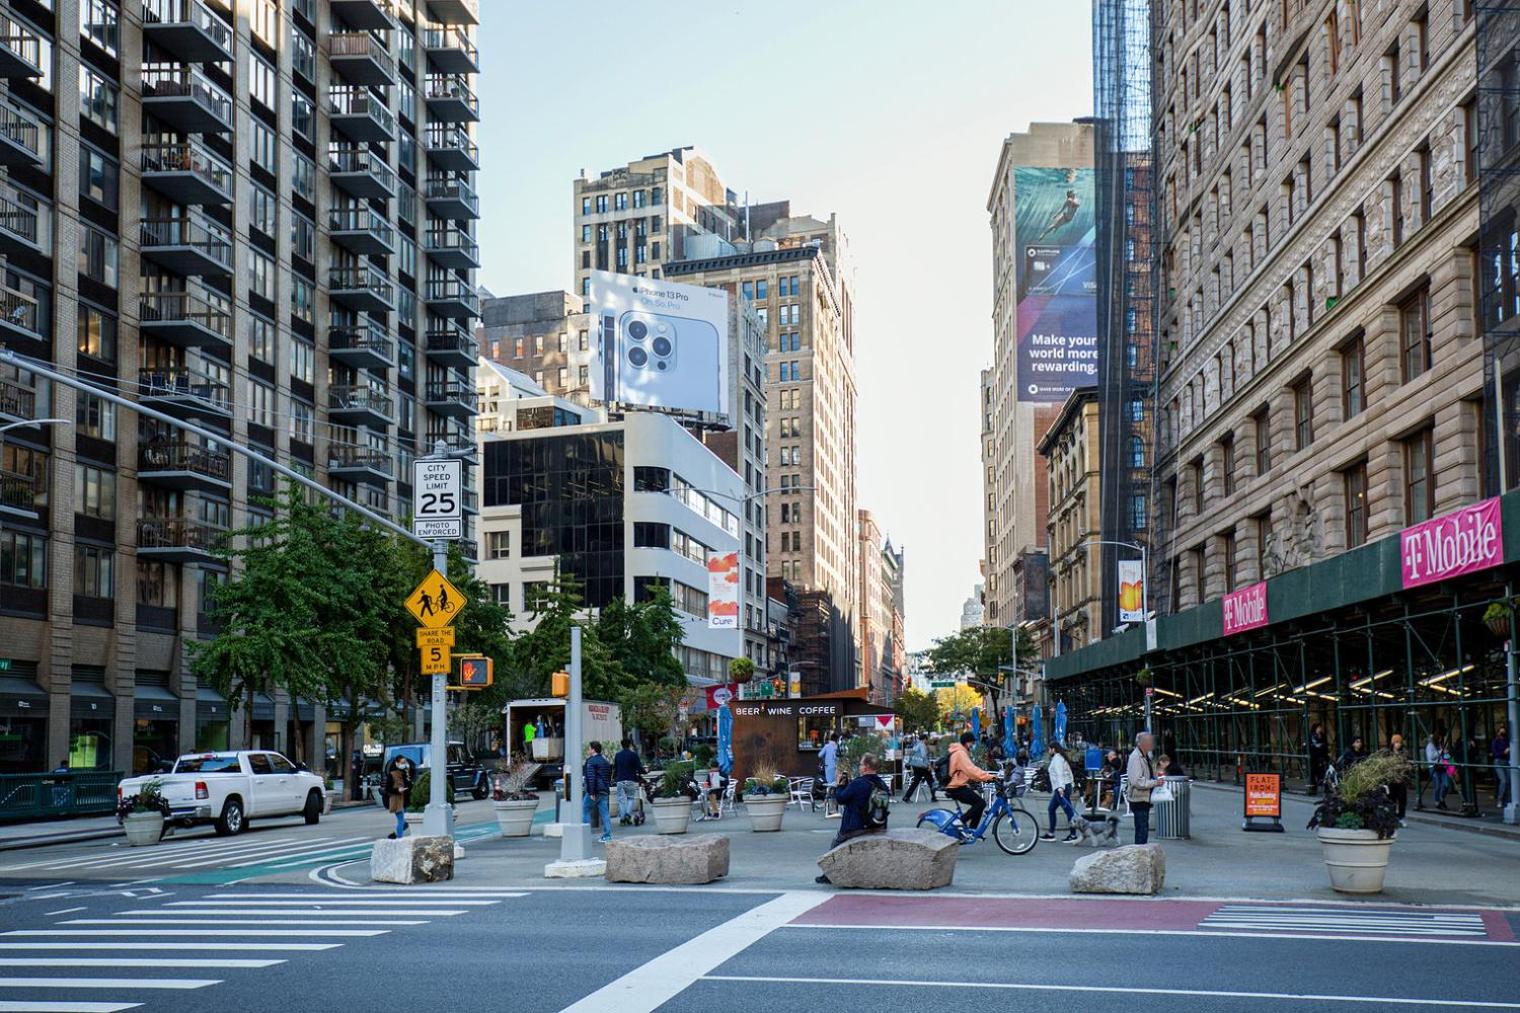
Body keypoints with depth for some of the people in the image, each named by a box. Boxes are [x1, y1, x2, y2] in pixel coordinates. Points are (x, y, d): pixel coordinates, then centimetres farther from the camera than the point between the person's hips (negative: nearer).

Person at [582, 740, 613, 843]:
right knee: (604, 813, 5)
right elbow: (609, 776, 24)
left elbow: (591, 777, -18)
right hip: (604, 791, 8)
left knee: (585, 810, 3)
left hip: (595, 791, -8)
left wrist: (591, 792, -20)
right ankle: (607, 836, 0)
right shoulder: (605, 761, 18)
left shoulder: (591, 761, -9)